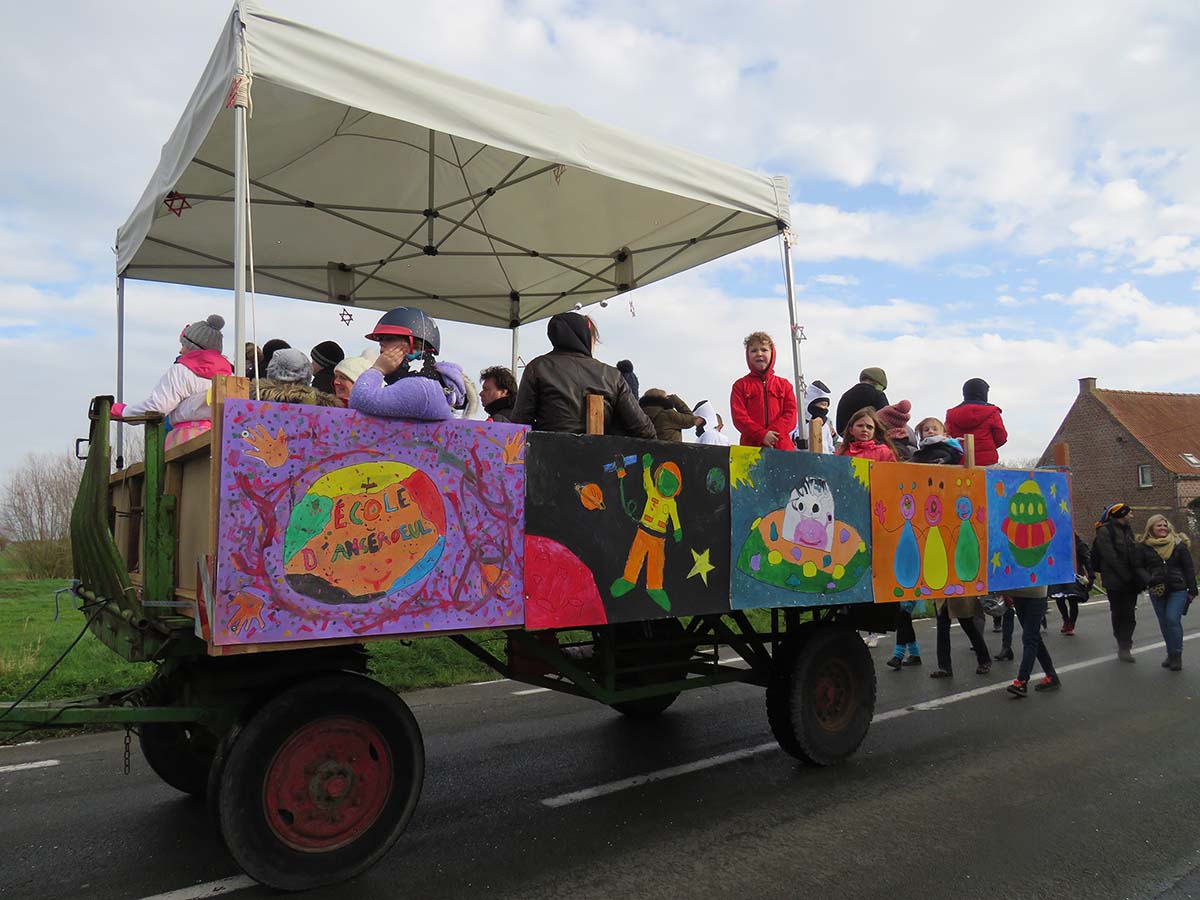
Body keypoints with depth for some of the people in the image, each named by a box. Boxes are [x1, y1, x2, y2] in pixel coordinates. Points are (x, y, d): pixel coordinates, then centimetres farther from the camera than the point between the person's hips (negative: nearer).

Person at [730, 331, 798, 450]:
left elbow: (791, 413, 7)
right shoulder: (741, 385, 12)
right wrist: (762, 435, -13)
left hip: (781, 446, 2)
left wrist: (773, 433, -11)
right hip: (751, 445, -2)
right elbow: (738, 416, 0)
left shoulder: (784, 384, 17)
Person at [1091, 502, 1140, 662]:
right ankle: (1124, 645, 13)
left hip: (1130, 581, 6)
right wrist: (1126, 576, -18)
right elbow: (1110, 556, -15)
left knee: (1129, 614, 0)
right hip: (1115, 581, -6)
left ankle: (1124, 645, 5)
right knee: (1118, 613, 4)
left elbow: (1133, 553, 12)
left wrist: (1136, 576, 0)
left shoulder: (1127, 530, 14)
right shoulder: (1104, 531, -8)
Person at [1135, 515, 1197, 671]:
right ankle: (1171, 654, 20)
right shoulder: (1144, 546, 1)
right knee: (1164, 623, 8)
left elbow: (1189, 568, 3)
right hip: (1157, 591, 2)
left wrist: (1192, 590, 1)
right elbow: (1139, 567, 3)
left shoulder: (1178, 544, 0)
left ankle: (1176, 655, 1)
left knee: (1172, 620, -13)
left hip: (1178, 589, -2)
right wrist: (1149, 580, -15)